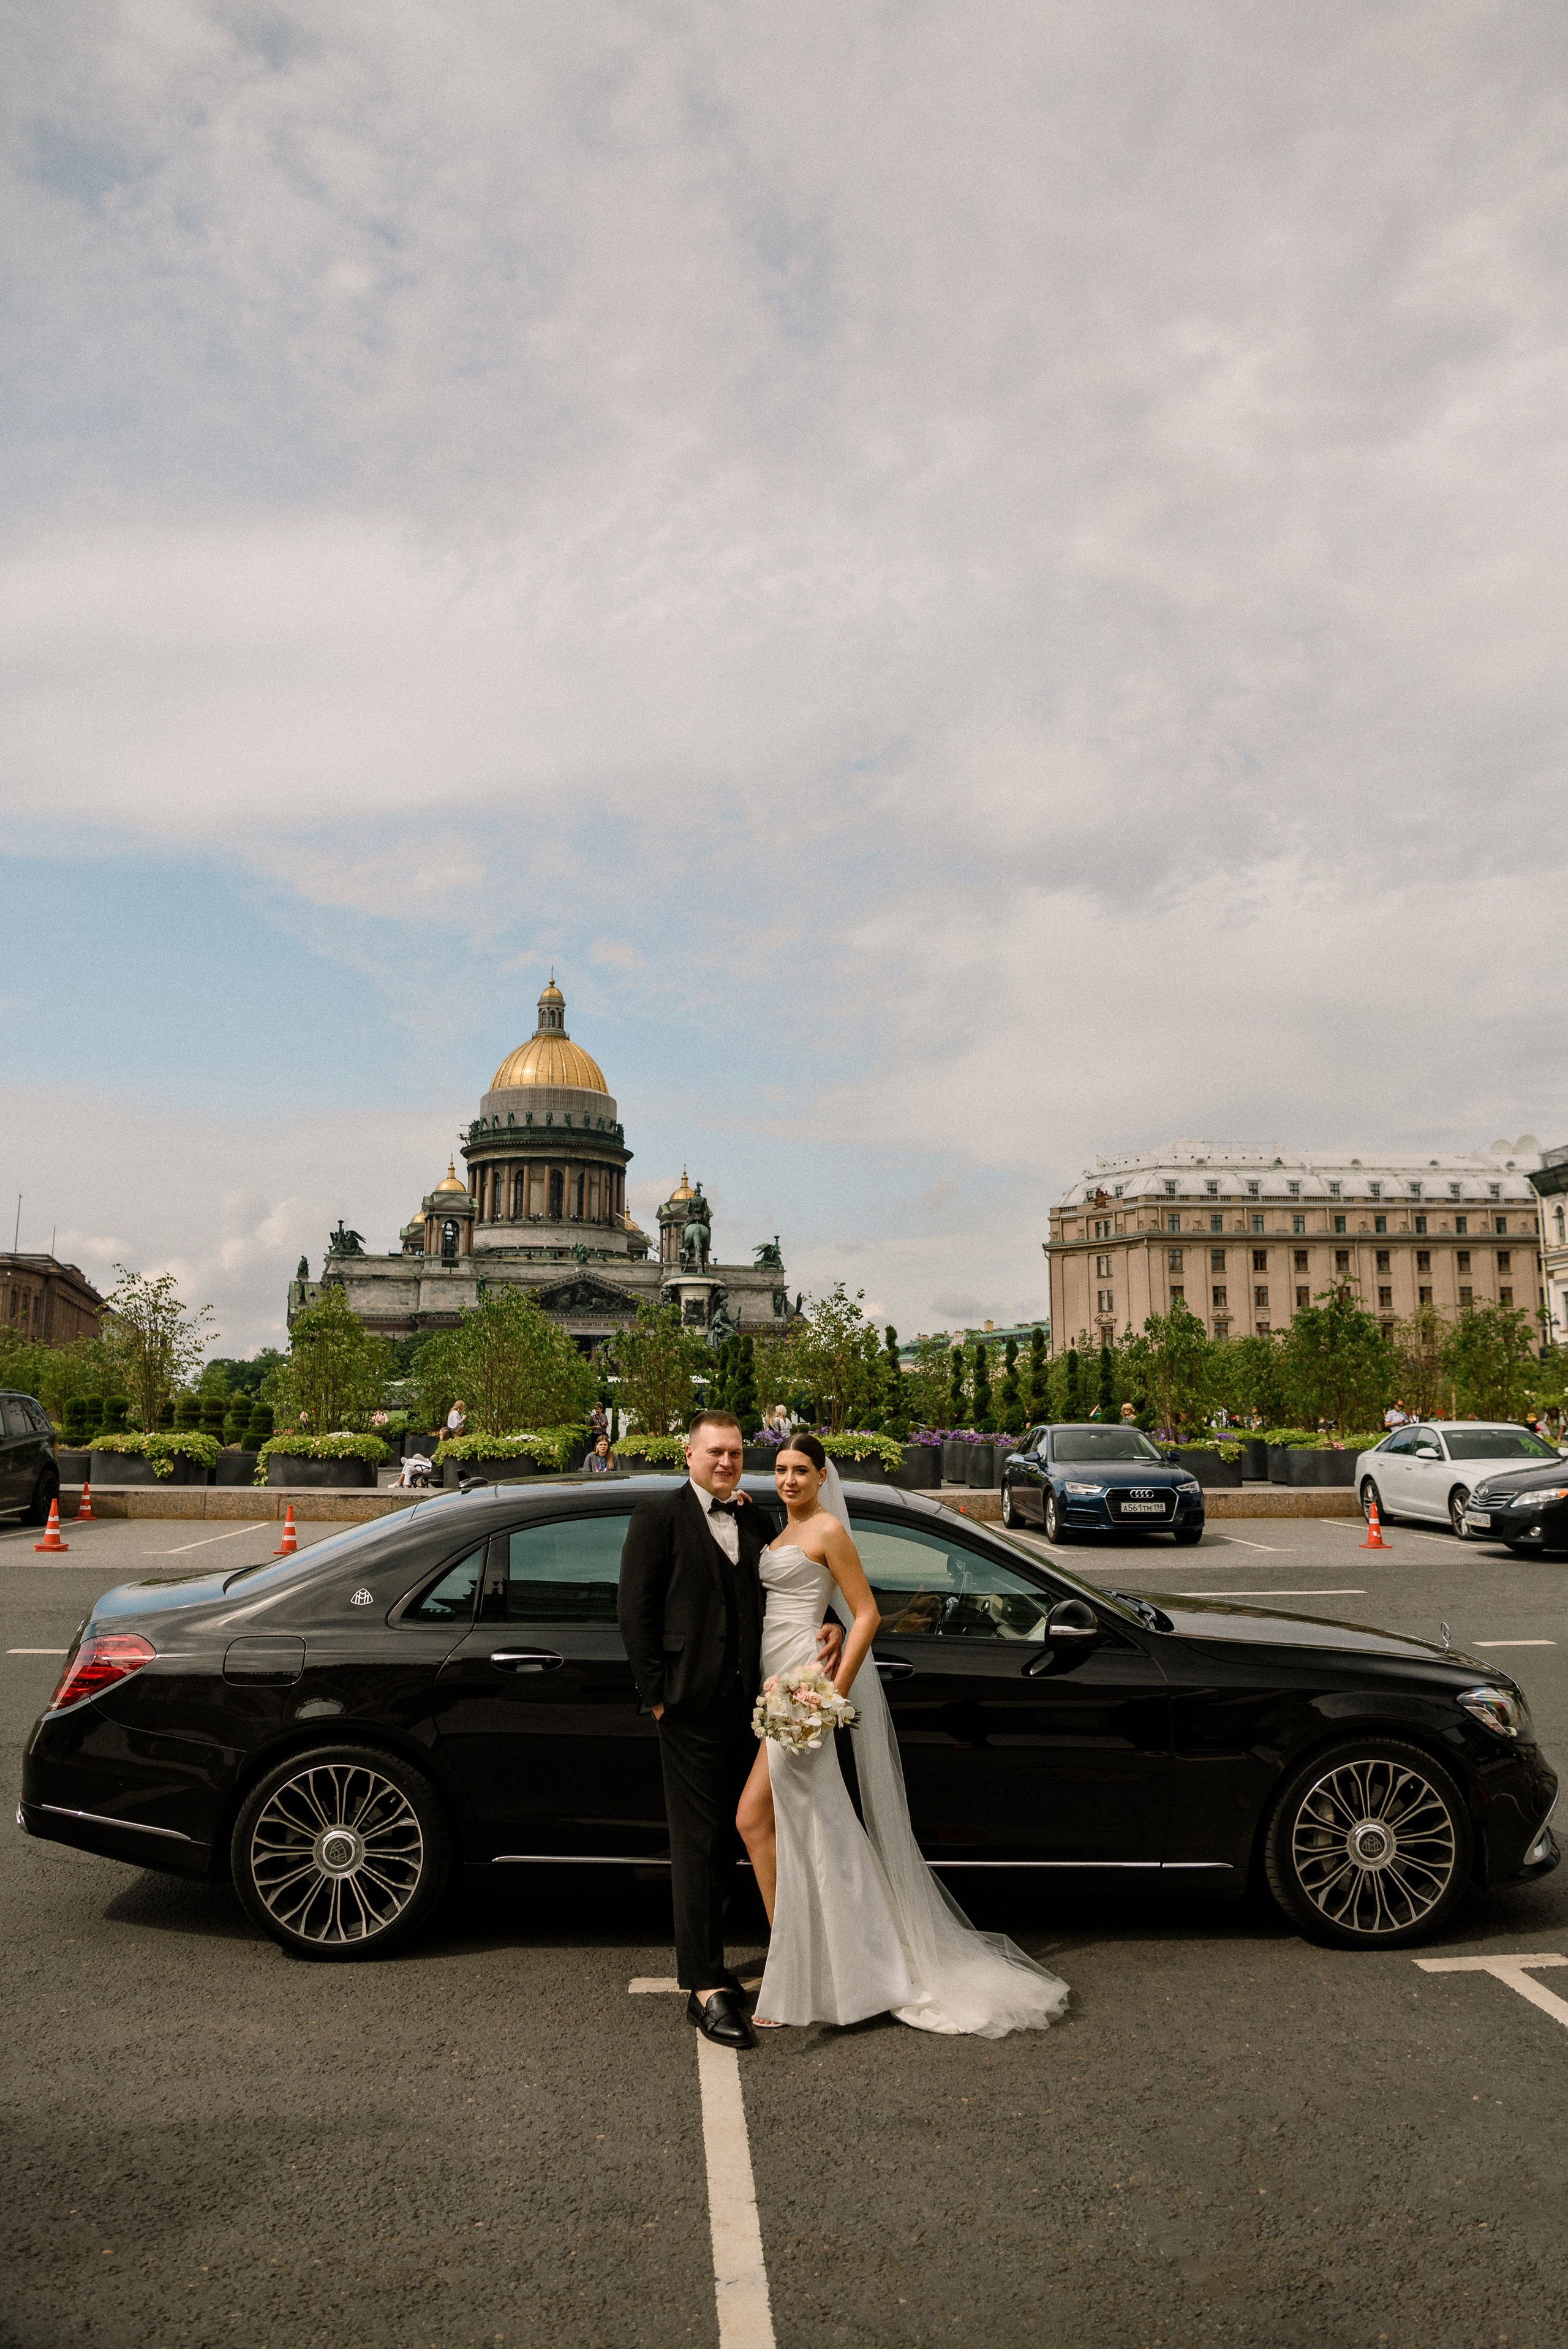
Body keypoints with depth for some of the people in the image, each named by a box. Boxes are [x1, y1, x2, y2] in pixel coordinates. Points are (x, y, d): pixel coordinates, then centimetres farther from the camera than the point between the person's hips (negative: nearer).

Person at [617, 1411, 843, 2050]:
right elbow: (634, 1610, -7)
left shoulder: (756, 1521, 12)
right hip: (691, 1707, -6)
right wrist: (656, 1692, -10)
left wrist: (829, 1627, -4)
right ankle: (706, 1989, 6)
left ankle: (698, 1955, 33)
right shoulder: (658, 1516, -5)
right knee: (698, 1845, 0)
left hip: (746, 1704, 6)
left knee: (727, 1840, 17)